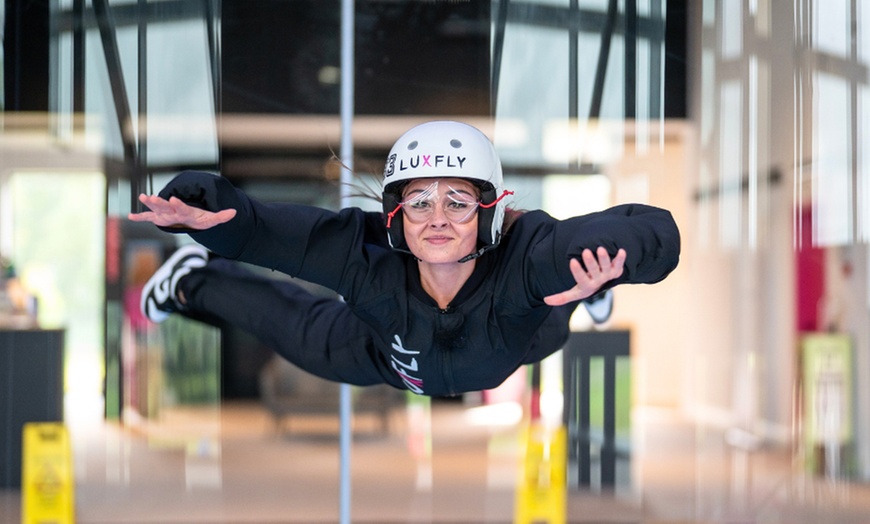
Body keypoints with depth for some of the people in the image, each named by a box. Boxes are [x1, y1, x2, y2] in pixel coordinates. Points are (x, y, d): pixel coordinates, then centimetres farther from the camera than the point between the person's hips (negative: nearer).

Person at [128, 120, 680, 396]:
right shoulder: (367, 255, -44)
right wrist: (196, 207, -62)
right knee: (300, 328, 26)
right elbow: (252, 228, -40)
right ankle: (194, 281, 54)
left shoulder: (525, 257, -49)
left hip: (514, 354, 0)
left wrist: (598, 267, -79)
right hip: (388, 361, 0)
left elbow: (655, 230, -58)